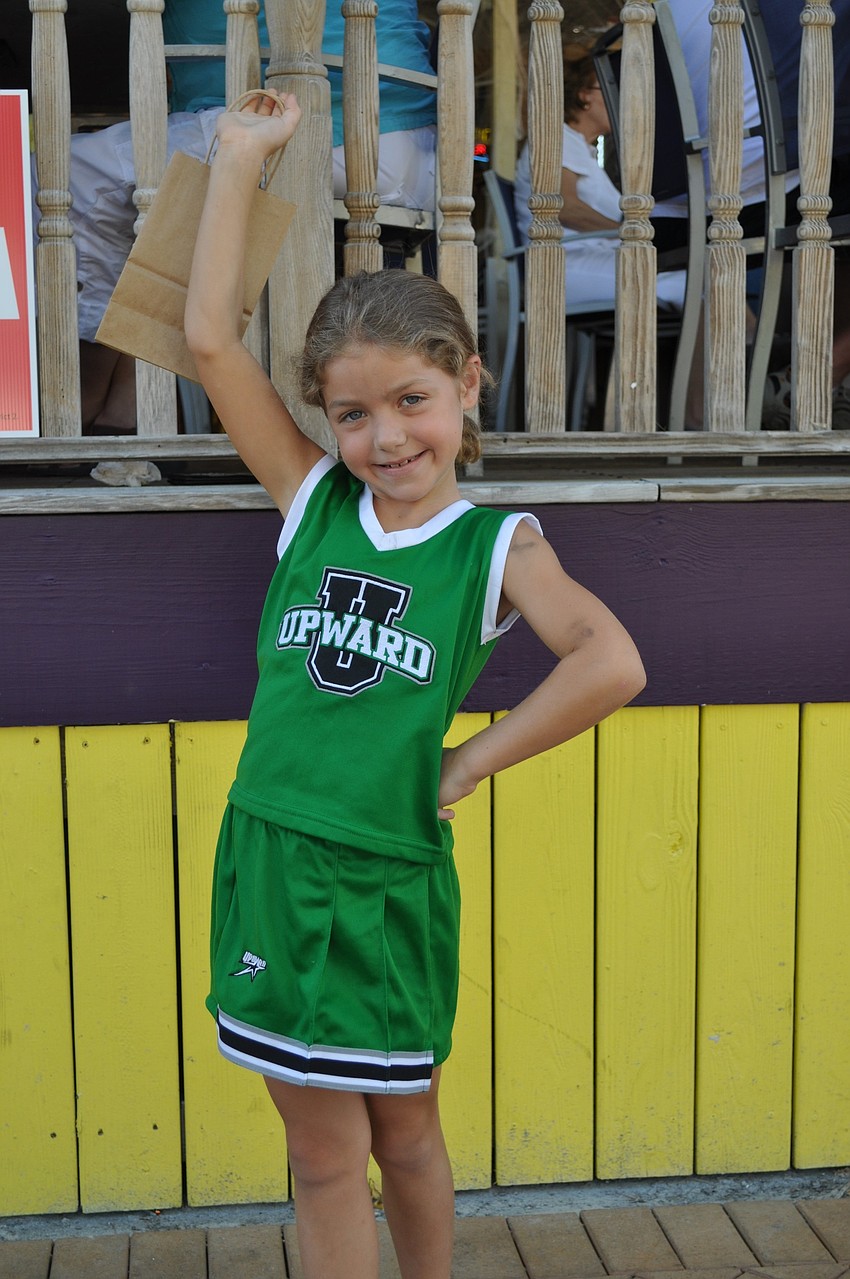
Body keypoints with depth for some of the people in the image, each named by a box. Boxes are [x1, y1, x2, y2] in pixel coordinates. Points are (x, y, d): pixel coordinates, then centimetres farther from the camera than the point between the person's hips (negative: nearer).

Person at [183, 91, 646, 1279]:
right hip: (270, 862, 2)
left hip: (388, 881, -2)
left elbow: (612, 664, -22)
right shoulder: (314, 503, 1)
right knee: (325, 1157, 13)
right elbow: (211, 337, -3)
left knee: (403, 1133, 18)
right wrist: (241, 157, 0)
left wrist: (467, 765, -16)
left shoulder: (498, 544, -5)